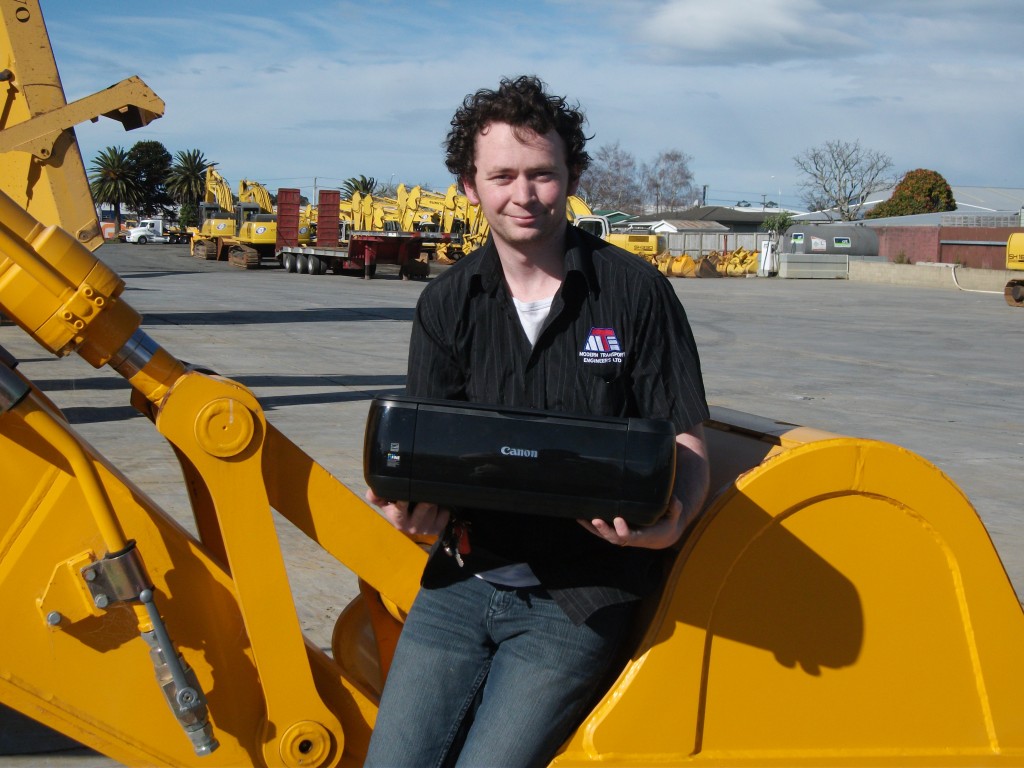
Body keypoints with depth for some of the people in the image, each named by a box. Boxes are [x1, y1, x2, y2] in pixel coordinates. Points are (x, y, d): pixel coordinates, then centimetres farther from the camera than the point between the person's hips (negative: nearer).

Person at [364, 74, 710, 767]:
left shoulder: (636, 291, -3)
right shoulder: (447, 303, 6)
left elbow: (685, 443, -3)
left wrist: (670, 521, -26)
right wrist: (411, 507, -19)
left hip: (583, 594, -3)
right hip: (464, 578, 3)